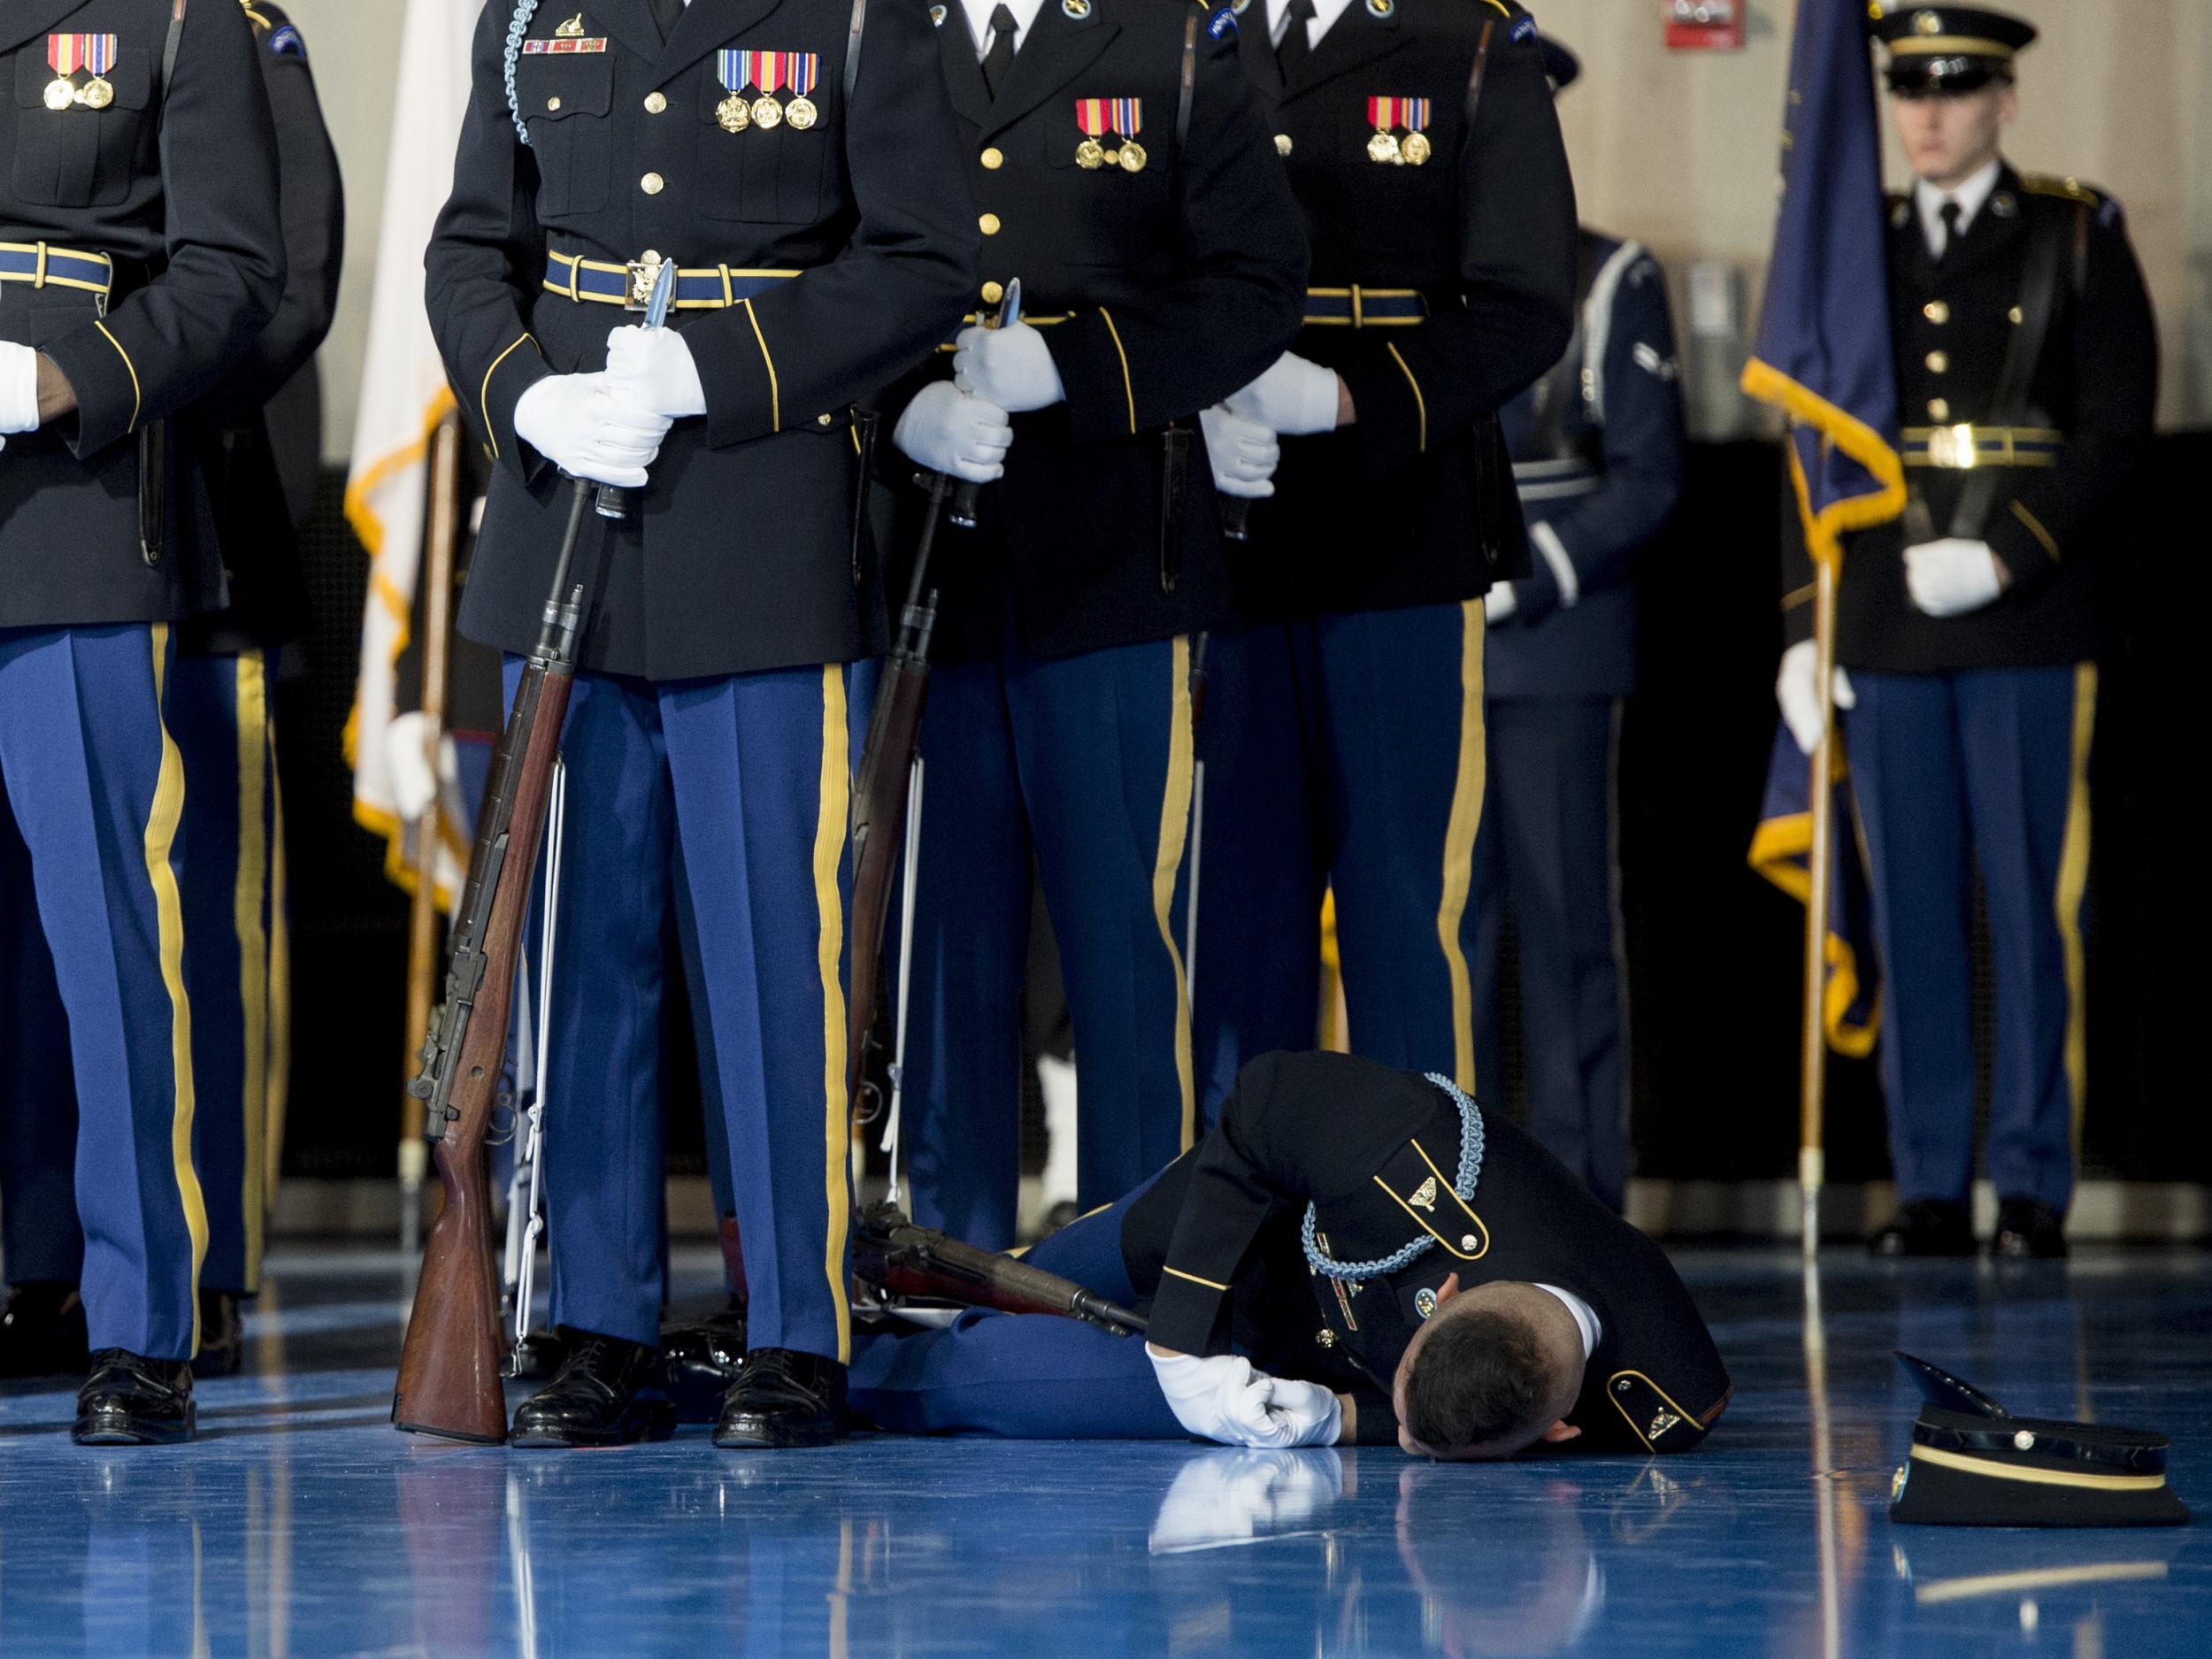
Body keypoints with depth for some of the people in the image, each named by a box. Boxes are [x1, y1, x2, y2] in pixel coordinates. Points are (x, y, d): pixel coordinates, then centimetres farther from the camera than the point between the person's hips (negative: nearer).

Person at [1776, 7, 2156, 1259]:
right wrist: (1805, 628, 6)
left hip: (2029, 632, -3)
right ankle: (1933, 1189, 10)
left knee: (2034, 913, -1)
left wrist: (2001, 560, -15)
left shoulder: (2080, 239, 3)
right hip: (1888, 640, 3)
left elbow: (2117, 428, -4)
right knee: (1914, 920, 4)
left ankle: (2034, 1189, 5)